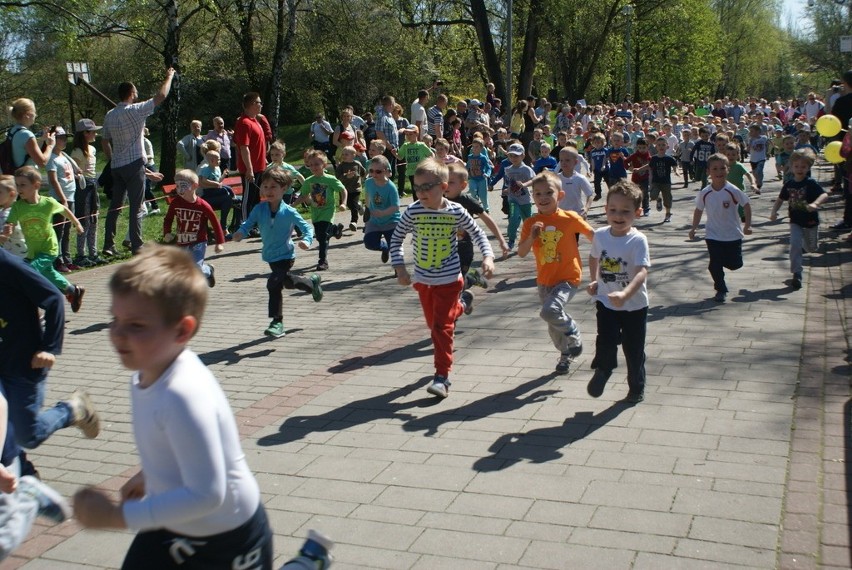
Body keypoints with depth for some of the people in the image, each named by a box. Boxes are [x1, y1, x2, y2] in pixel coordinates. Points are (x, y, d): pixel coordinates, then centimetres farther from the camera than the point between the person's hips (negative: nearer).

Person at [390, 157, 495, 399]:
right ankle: (461, 305, 51)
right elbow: (396, 240, -1)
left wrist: (488, 257, -13)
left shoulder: (456, 212, -12)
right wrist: (400, 268, -12)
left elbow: (477, 233, 2)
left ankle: (442, 377, 0)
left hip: (449, 279, -3)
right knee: (433, 323, 20)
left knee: (442, 327, -7)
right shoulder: (412, 212, -11)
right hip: (423, 280, 4)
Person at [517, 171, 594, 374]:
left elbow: (593, 235, 1)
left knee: (549, 311, -29)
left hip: (568, 278, -4)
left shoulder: (570, 218, -11)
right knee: (554, 327, 17)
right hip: (544, 281, 5)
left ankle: (574, 335, 1)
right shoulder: (531, 223, -3)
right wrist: (531, 237, -22)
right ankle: (566, 354, 46)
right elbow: (521, 253, -5)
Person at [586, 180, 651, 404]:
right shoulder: (600, 235, -5)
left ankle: (636, 388, 32)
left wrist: (625, 295, -47)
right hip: (606, 302, 3)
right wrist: (595, 280, 4)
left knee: (633, 349, 9)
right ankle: (602, 371, 21)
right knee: (605, 342, -11)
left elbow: (642, 272, -32)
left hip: (634, 305, -2)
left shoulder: (638, 240, -20)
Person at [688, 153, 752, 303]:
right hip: (713, 235, 1)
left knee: (734, 264, 3)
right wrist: (693, 228, 6)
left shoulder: (733, 191, -15)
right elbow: (698, 210, 8)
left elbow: (746, 206, -5)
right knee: (715, 264, -1)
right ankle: (721, 290, 17)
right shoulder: (705, 193, -7)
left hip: (733, 235, -1)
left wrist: (747, 226, -11)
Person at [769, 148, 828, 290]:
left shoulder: (811, 183, -15)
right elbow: (780, 199, 9)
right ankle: (797, 274, -11)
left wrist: (815, 204, -46)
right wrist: (774, 211, -7)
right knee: (795, 245, -17)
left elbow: (824, 195, -27)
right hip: (795, 221, 1)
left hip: (811, 221, -1)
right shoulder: (788, 184, -2)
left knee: (811, 248, 17)